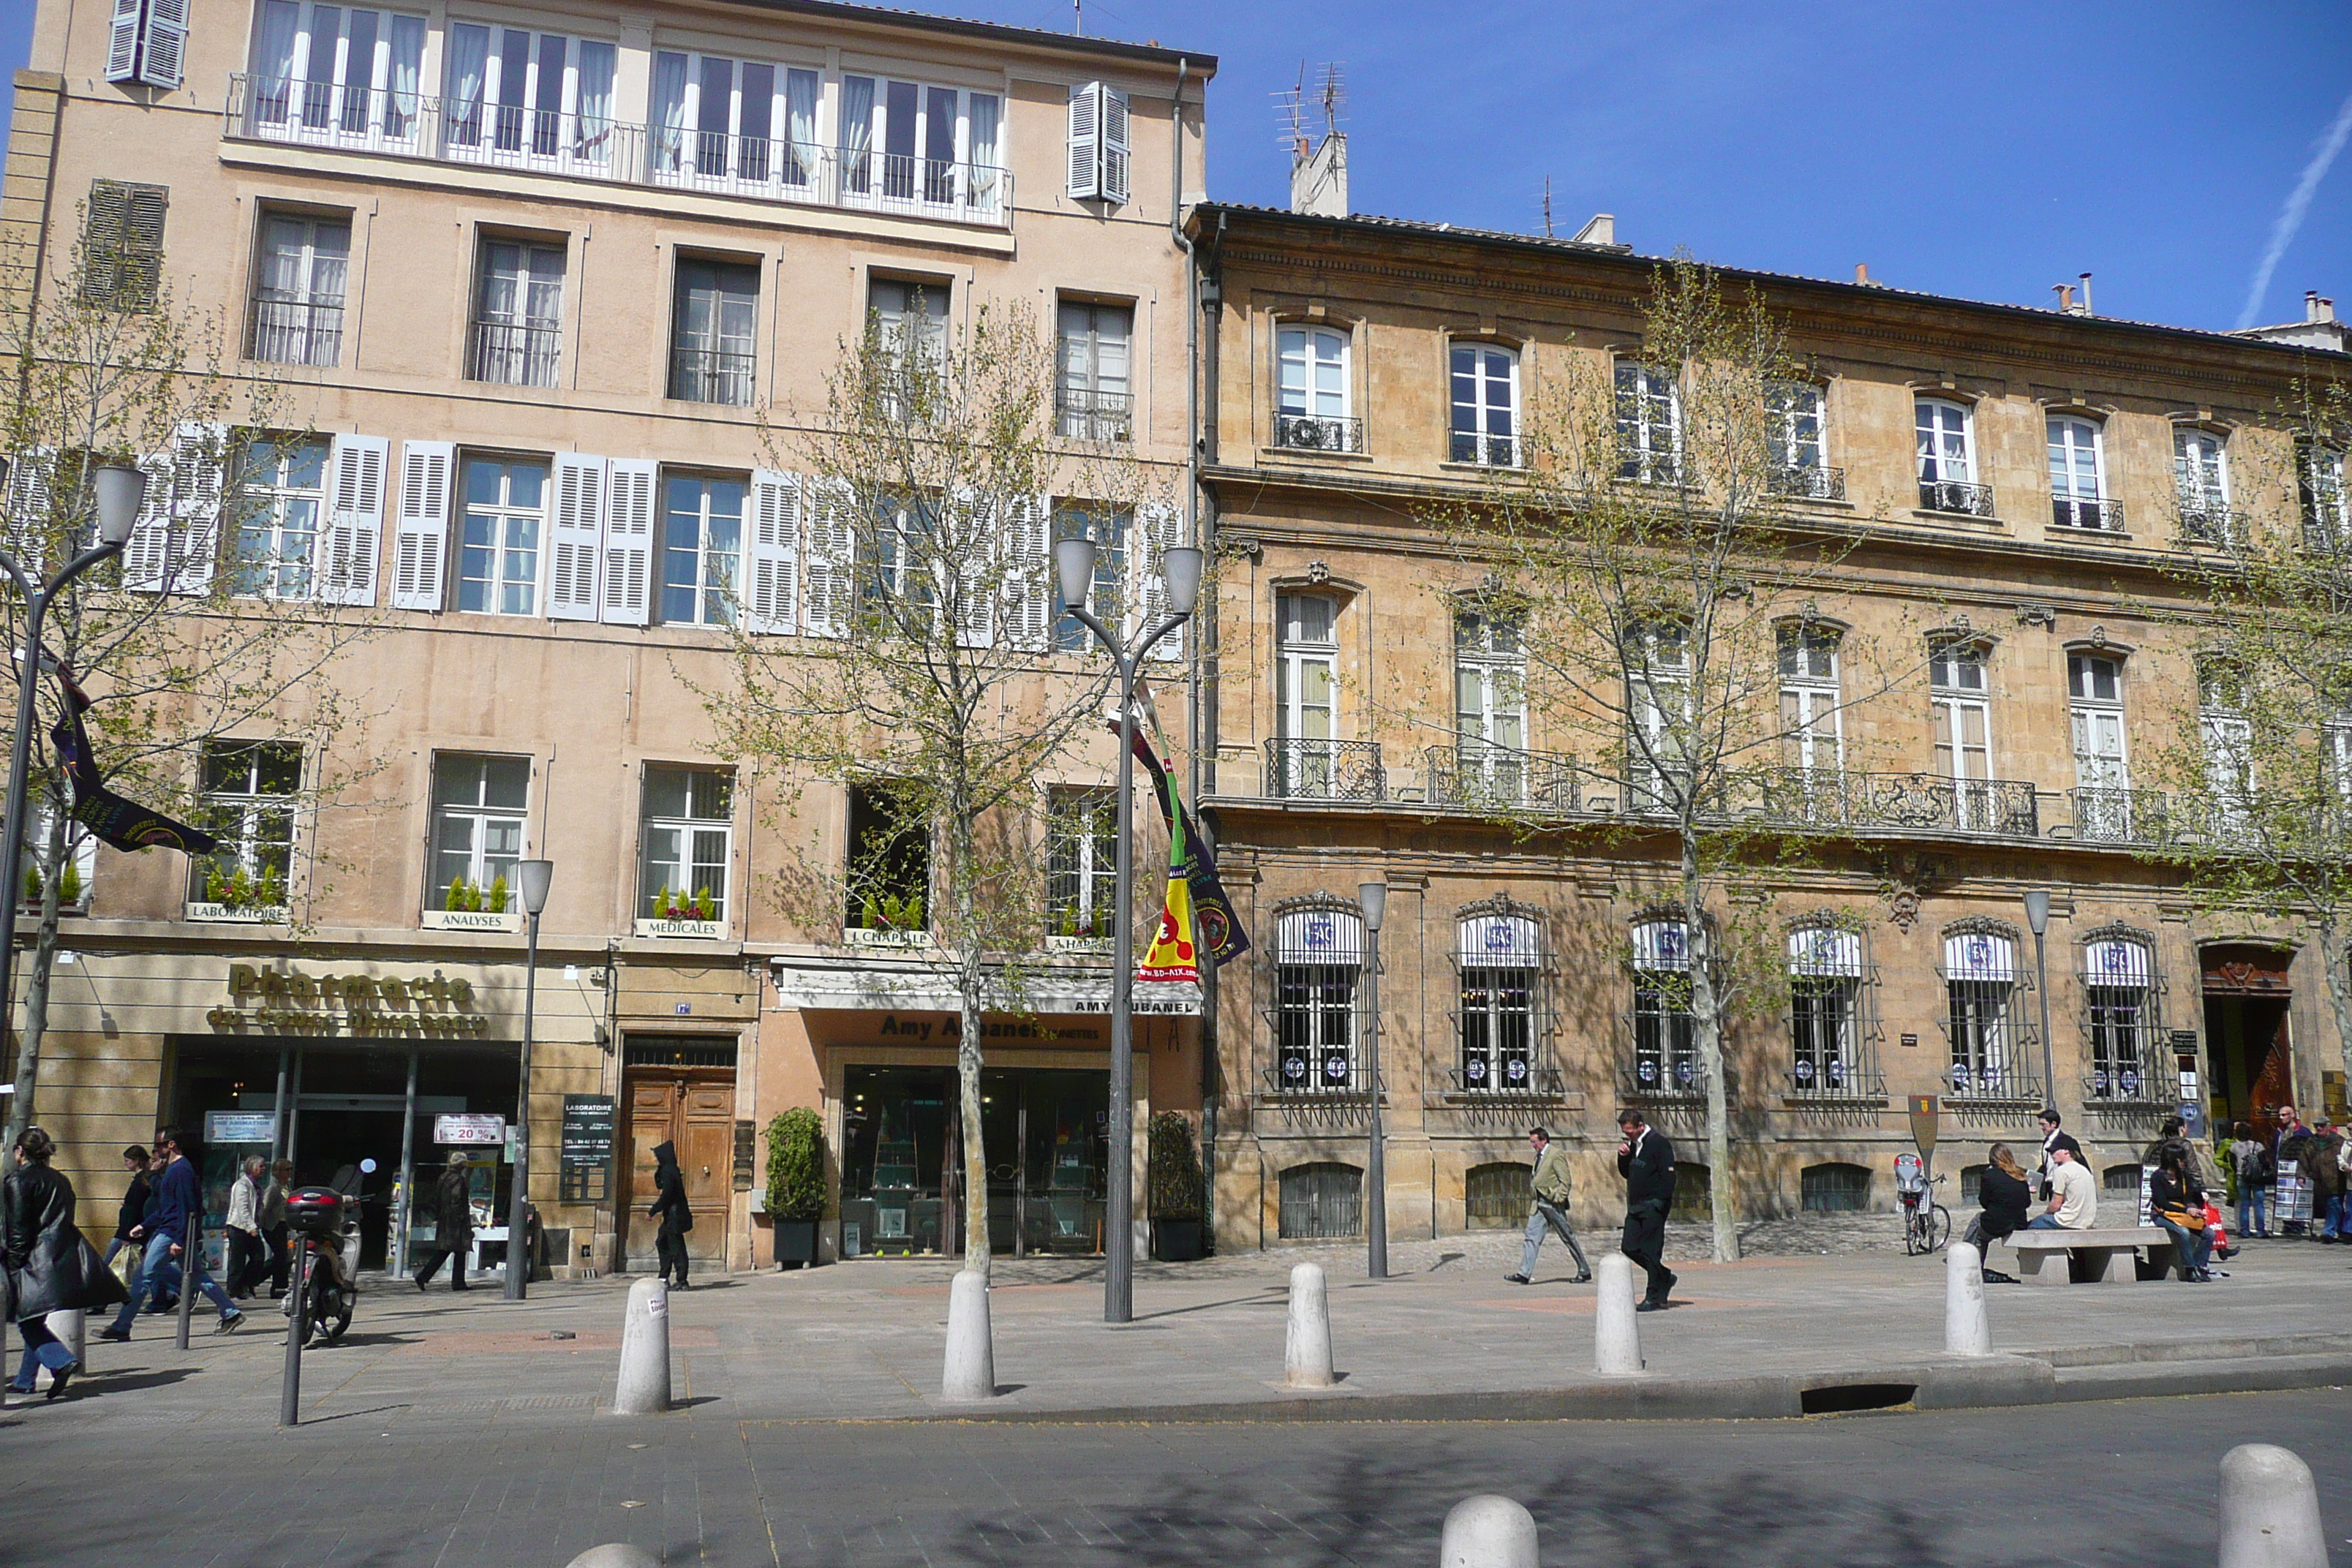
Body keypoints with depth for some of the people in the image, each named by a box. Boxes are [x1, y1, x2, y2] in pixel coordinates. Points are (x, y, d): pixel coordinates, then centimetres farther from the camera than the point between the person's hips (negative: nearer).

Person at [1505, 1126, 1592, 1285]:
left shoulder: (1557, 1155, -12)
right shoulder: (1539, 1156, 13)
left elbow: (1566, 1181, -15)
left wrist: (1557, 1200, -19)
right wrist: (1535, 1201, 15)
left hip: (1553, 1205, -8)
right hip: (1539, 1204, 8)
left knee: (1569, 1239, 3)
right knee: (1532, 1237, 0)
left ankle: (1585, 1273, 15)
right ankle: (1524, 1274, -2)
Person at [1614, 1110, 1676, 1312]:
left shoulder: (1658, 1143, -12)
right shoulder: (1633, 1144, 14)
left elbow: (1668, 1176, -16)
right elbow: (1627, 1174, 21)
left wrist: (1660, 1203, -20)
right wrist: (1623, 1157, 2)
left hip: (1653, 1206, -8)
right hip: (1636, 1207, 9)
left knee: (1650, 1251, -6)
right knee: (1629, 1248, 6)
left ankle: (1654, 1299, 2)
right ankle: (1665, 1276, 23)